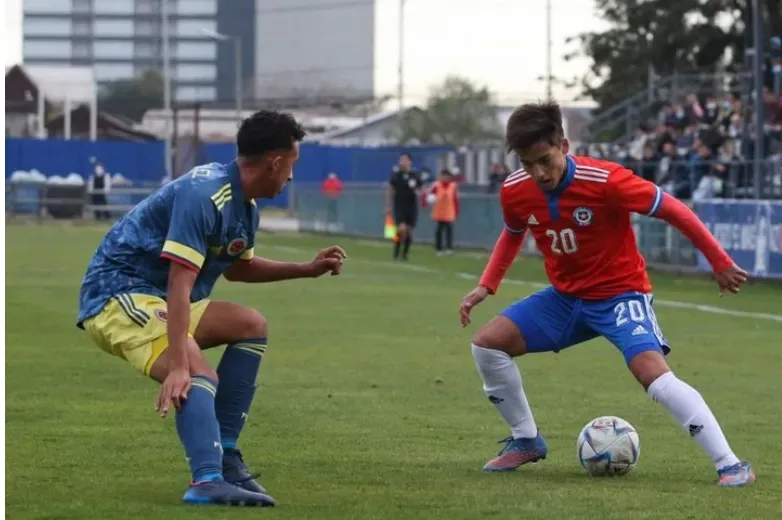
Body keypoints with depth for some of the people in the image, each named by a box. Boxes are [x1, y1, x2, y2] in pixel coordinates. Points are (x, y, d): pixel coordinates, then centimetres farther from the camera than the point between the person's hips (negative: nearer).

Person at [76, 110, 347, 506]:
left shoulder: (243, 206, 9)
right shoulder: (203, 196, -24)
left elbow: (237, 268, 30)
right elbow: (179, 285, -31)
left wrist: (308, 269, 23)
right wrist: (179, 367, -37)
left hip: (153, 298, 11)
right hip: (117, 294, -11)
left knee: (251, 326, 14)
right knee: (198, 375, -30)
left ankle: (223, 453, 8)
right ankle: (207, 481, -47)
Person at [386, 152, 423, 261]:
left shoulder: (415, 176, 0)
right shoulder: (396, 175, -2)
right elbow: (390, 191, 5)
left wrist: (418, 192, -13)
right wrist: (388, 206, 2)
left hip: (412, 206, 2)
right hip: (399, 206, -2)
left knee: (409, 231, 4)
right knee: (402, 229, -16)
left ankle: (405, 253, 18)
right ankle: (396, 253, -1)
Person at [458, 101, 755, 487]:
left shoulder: (606, 181, -27)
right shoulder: (514, 192, -11)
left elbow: (674, 211, -17)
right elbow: (513, 234, 15)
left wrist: (720, 264, -12)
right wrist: (486, 285, 3)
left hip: (620, 293, -6)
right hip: (566, 296, 6)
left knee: (652, 372, -28)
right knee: (487, 342, -5)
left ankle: (729, 465, -25)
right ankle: (525, 441, 13)